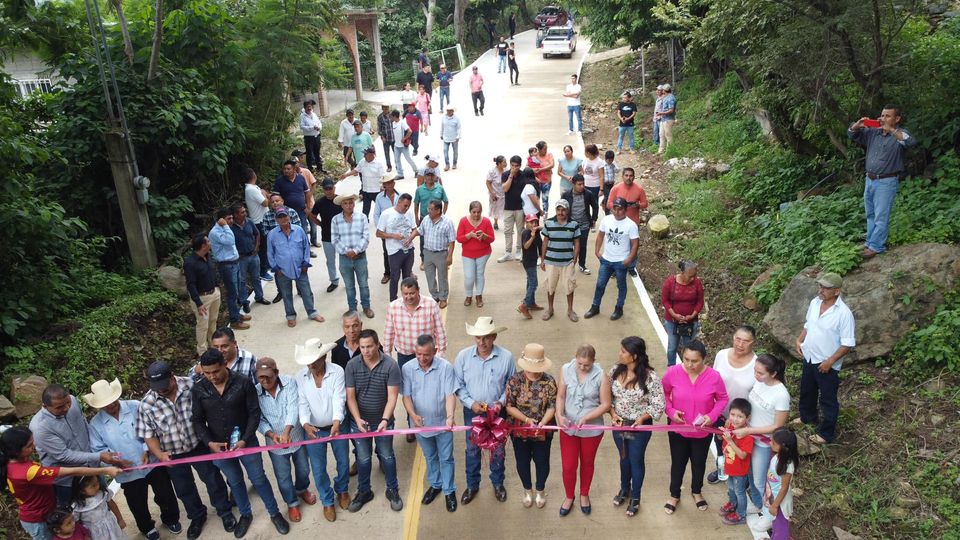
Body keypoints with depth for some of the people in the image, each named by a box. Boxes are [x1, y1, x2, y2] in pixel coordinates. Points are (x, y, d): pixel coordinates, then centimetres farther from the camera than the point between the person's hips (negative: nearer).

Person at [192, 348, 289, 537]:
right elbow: (198, 420, -2)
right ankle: (245, 515, 42)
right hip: (218, 446, 2)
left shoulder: (243, 383, -17)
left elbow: (255, 413, -12)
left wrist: (245, 439, -18)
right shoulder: (198, 390, -9)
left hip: (246, 442, -2)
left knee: (258, 479, 10)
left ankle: (275, 513, 29)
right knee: (235, 482, 21)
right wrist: (209, 442, -14)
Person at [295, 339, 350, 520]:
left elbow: (339, 399, -24)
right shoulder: (300, 377, -11)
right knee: (318, 469, 11)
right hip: (313, 429, 1)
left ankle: (342, 490, 48)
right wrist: (305, 424, -31)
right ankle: (327, 501, 35)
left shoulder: (337, 371, -18)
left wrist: (336, 422, -40)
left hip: (337, 426, -1)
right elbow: (302, 404, -13)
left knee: (343, 462, 18)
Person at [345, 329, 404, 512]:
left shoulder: (390, 365, -19)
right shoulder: (352, 365, -13)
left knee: (387, 456, 15)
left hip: (383, 421, -1)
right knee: (363, 458, 16)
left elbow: (392, 396, -18)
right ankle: (363, 492, 36)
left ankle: (392, 490, 35)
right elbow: (350, 396, -11)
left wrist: (385, 420, -29)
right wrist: (358, 419, -23)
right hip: (361, 421, 1)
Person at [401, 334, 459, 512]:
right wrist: (413, 414, -26)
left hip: (442, 423, -2)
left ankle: (449, 491, 30)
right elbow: (406, 395, -9)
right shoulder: (407, 368, -12)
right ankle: (435, 485, 44)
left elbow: (450, 395, -20)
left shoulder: (445, 367, -19)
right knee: (430, 457, 23)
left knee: (446, 458, 12)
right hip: (421, 423, 2)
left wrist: (450, 416, -35)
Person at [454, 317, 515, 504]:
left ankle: (498, 483, 43)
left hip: (498, 412, 0)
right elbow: (458, 385, -5)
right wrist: (470, 402, -17)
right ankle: (472, 485, 39)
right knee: (472, 450, 17)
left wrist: (501, 402, -17)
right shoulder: (463, 356, -14)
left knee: (498, 450, 18)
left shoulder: (506, 357, -17)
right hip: (472, 412, 1)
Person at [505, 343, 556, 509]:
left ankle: (540, 490, 41)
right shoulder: (515, 380, -15)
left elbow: (552, 406, -12)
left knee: (542, 461, 15)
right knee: (522, 461, 16)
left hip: (543, 430, 0)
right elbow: (509, 406, -13)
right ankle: (527, 490, 41)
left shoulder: (549, 381, -13)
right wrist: (527, 420, -22)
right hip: (520, 429, 0)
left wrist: (541, 423, -28)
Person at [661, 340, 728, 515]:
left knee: (699, 463, 23)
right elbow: (663, 393, -4)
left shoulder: (714, 376, -23)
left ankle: (696, 492, 51)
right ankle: (674, 495, 43)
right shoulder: (672, 372, -22)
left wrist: (712, 416, -19)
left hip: (703, 431, 0)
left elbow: (722, 399, -5)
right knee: (678, 463, 18)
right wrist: (670, 411, -18)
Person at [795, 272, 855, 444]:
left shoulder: (844, 313, -24)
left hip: (827, 364, -7)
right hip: (809, 358, 7)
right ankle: (808, 417, 50)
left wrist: (830, 361, -22)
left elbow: (848, 343, -20)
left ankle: (826, 433, 25)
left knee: (828, 399, 9)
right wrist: (800, 340, -2)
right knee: (806, 391, 26)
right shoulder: (814, 302, -3)